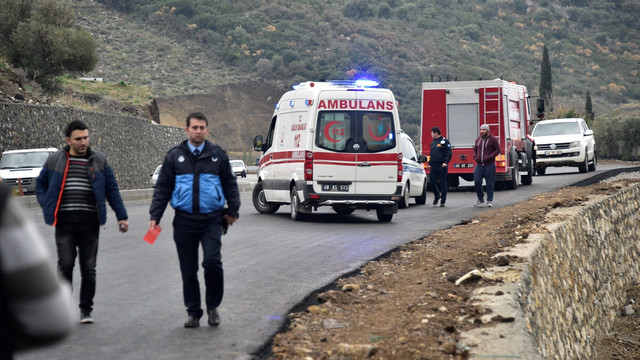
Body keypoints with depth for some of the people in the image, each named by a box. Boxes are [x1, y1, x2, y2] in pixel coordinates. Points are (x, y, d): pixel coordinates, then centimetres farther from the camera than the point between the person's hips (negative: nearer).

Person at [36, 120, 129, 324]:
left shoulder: (99, 160, 7)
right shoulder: (55, 160, 7)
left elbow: (112, 189, 9)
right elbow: (40, 184, 19)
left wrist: (121, 215, 5)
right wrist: (46, 206, 3)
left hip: (90, 223, 0)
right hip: (64, 222, 0)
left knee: (89, 268, 3)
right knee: (65, 265, -5)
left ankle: (86, 309, 14)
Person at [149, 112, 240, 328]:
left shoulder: (217, 155, 6)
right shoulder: (174, 156, 6)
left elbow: (230, 184, 15)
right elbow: (162, 188, 9)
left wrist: (232, 211, 12)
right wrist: (155, 216, 3)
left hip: (211, 220, -1)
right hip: (184, 221, 1)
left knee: (212, 262, -16)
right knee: (188, 270, 5)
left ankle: (213, 306, 4)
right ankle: (193, 312, 18)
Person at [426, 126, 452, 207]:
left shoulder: (445, 141, -3)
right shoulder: (433, 143, 18)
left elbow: (449, 153, -9)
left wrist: (446, 162, -21)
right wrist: (429, 163, 16)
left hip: (442, 166, -6)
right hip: (434, 166, 6)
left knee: (443, 184, -2)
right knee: (431, 182, 1)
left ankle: (443, 201, 3)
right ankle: (437, 195, 25)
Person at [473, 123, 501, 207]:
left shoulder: (492, 139, -3)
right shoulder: (478, 139, 12)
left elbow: (497, 150, -4)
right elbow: (475, 149, 24)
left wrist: (489, 157, -15)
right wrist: (475, 157, 4)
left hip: (489, 165, -4)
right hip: (479, 165, 4)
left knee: (489, 183, 0)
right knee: (477, 182, -2)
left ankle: (490, 200, 10)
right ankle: (480, 199, 15)